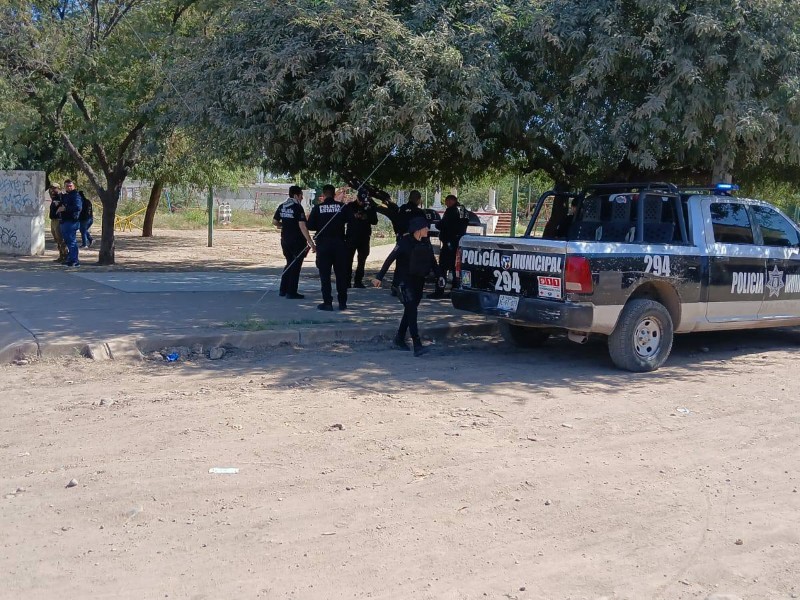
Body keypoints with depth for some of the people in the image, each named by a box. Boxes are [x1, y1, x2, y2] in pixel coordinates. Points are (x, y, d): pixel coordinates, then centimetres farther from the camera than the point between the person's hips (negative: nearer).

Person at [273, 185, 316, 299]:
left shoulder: (282, 207, 6)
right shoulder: (297, 207, -15)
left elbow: (274, 222, 13)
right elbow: (302, 226, -21)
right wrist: (311, 243, -22)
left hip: (285, 240, 7)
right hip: (297, 241, -7)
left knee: (289, 264, 20)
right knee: (296, 266, 2)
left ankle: (283, 290, 21)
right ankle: (291, 292, 3)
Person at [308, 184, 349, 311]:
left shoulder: (317, 208, -3)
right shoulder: (342, 206, -2)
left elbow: (310, 226, -3)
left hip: (323, 244, -1)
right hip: (339, 243, 1)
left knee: (325, 274, 5)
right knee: (341, 273, 9)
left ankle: (327, 302, 2)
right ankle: (342, 302, 11)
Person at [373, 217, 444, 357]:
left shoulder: (426, 242, 3)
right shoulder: (405, 242, -15)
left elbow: (432, 260, 15)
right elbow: (390, 259, -15)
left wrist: (439, 275, 5)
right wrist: (379, 277, -17)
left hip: (418, 281, 7)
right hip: (404, 281, -7)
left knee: (411, 309, 14)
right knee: (411, 309, -16)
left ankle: (400, 339, 30)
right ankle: (417, 346, -21)